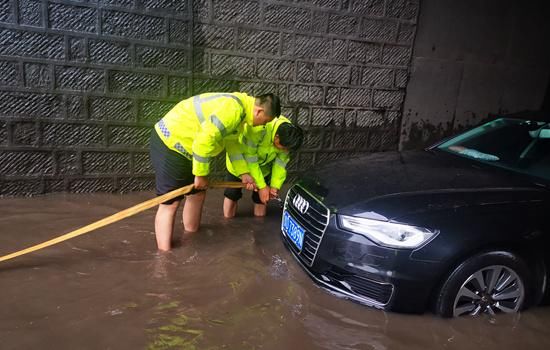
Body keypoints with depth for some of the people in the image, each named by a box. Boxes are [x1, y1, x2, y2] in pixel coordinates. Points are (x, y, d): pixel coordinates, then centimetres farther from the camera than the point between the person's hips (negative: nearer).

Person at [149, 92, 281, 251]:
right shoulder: (233, 109, -24)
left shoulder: (240, 107, 10)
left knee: (197, 194, 16)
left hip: (180, 143, 10)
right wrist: (201, 174, -20)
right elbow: (205, 139, -31)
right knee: (170, 203, -8)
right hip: (169, 143, -10)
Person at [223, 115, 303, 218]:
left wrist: (275, 186, -20)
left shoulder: (287, 133, -24)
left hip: (263, 167, 4)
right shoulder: (257, 129, -41)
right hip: (238, 163, -3)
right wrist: (262, 186, -29)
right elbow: (250, 160, -32)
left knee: (260, 214, 3)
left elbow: (281, 162, -13)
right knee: (228, 214, 2)